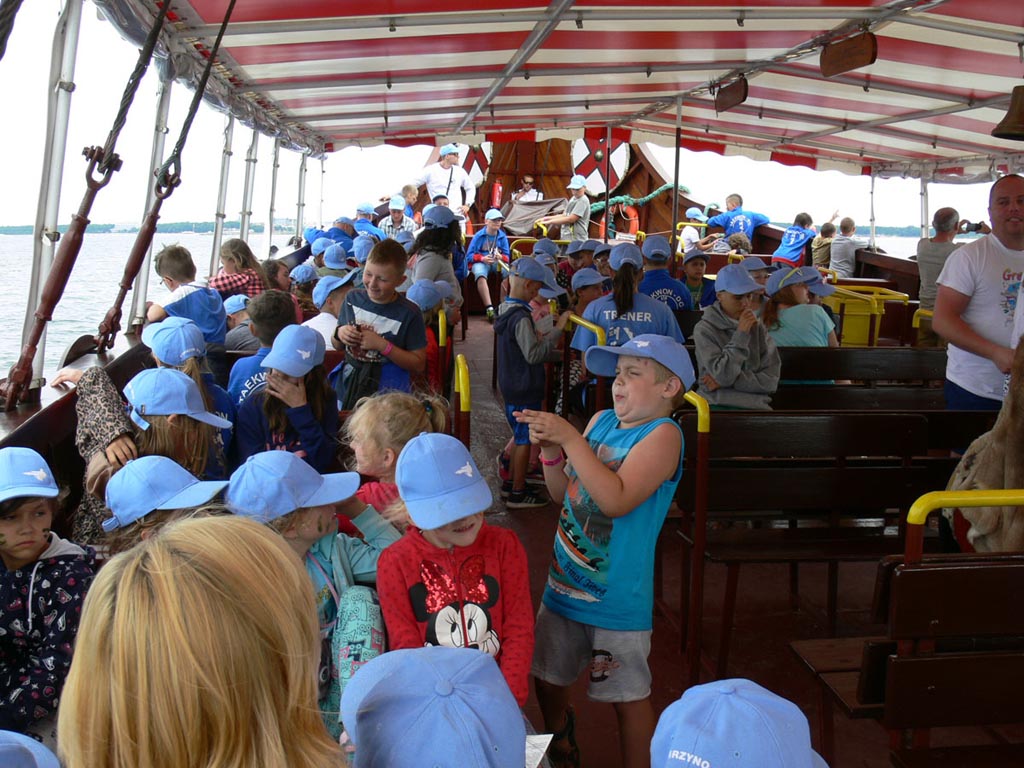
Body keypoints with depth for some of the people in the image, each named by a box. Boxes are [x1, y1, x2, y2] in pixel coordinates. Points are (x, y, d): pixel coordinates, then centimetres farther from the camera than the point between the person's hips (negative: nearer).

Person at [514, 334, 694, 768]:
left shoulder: (662, 434, -16)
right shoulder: (601, 422, 5)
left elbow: (617, 499, -28)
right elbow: (563, 494, 10)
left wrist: (569, 438, -28)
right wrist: (551, 451, -8)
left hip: (617, 597, -7)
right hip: (563, 585, 8)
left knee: (629, 696, 7)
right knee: (546, 681, 21)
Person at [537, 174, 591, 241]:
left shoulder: (583, 201, -13)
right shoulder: (573, 199, 17)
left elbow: (571, 219, -19)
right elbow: (564, 215, 19)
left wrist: (550, 221, -14)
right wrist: (547, 218, 8)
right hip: (566, 239, 9)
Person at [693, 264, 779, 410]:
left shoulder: (757, 327, 10)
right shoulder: (704, 329, -1)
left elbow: (770, 381, 3)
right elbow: (723, 375, -12)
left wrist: (728, 381, -7)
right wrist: (741, 334, -11)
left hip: (756, 405, 3)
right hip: (716, 406, -3)